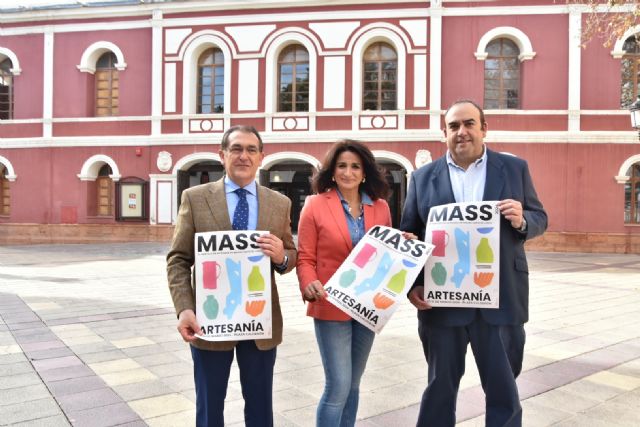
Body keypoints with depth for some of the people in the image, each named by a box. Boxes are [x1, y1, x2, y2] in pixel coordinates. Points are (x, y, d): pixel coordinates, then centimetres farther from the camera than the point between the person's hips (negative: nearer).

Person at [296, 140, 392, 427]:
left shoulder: (380, 207, 6)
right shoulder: (315, 205, -5)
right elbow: (305, 257, -5)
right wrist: (309, 284, -23)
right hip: (331, 306, -4)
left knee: (352, 384, 17)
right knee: (338, 386, -4)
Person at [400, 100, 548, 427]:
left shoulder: (515, 168, 6)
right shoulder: (423, 177, 4)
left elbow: (540, 218, 8)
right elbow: (407, 235, 3)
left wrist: (522, 221, -15)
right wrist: (411, 285, -8)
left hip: (501, 298, 0)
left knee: (503, 387, 12)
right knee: (440, 384, 15)